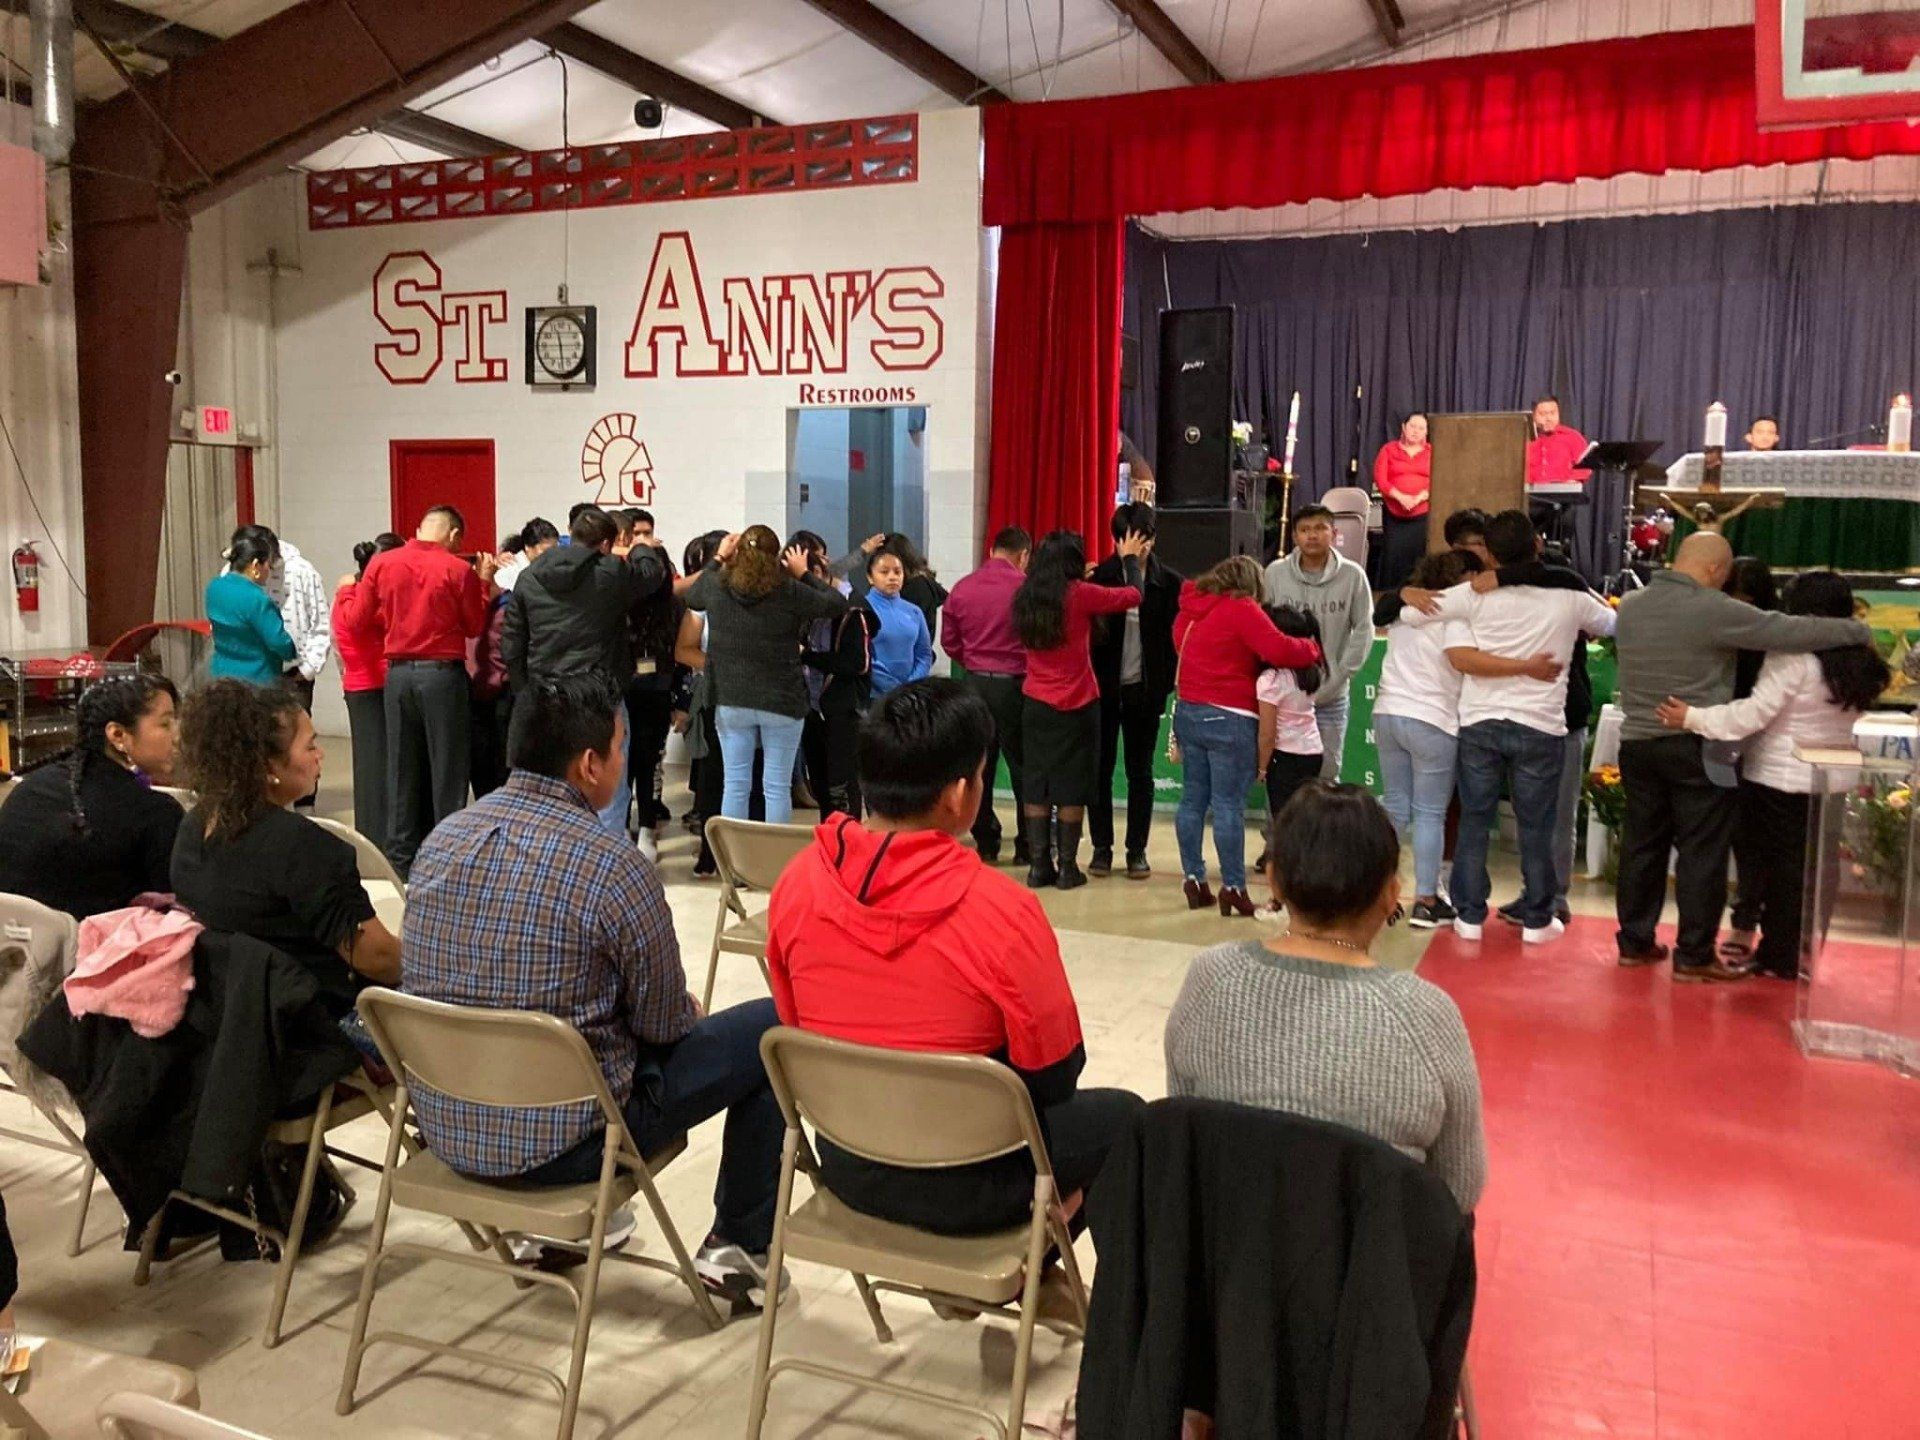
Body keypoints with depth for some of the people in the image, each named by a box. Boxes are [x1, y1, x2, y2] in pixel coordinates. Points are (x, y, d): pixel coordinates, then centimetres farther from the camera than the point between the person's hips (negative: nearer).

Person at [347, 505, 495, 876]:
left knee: (402, 772, 12)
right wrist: (483, 582, 10)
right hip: (443, 674, -4)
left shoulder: (380, 564, 2)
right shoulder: (458, 570, -8)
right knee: (447, 771, 4)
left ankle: (402, 861, 17)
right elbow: (474, 627, 1)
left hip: (398, 674, 4)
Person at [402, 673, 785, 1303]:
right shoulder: (614, 867, -21)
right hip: (559, 1140, -7)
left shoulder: (442, 840, -1)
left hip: (444, 1126, 7)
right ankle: (738, 1245, 17)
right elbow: (666, 1024, -9)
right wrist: (689, 1012, 16)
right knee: (777, 1027, 4)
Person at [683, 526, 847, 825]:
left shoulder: (717, 585, -3)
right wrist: (803, 574, 7)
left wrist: (718, 558, 25)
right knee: (778, 786, 3)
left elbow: (690, 597, 20)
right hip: (782, 701, -3)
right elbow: (837, 603, -1)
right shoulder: (789, 590, -13)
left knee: (735, 784, 9)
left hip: (730, 700, 3)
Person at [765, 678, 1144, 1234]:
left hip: (846, 1166, 6)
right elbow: (1055, 1074, -14)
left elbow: (798, 1030, 3)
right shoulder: (1002, 910, -26)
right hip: (965, 1187, -5)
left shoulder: (797, 882, -11)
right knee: (1124, 1113, 21)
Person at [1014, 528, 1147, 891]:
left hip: (1036, 705, 4)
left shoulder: (1025, 596, 1)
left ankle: (1038, 865, 10)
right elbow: (1134, 594, -3)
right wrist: (1130, 558, 14)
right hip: (1077, 707, -4)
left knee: (1036, 784, 8)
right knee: (1071, 787, 3)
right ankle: (1067, 867, 8)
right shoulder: (1079, 594, -12)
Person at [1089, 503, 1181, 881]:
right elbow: (1088, 630, 0)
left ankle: (1137, 850, 15)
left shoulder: (1170, 583, -1)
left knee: (1140, 772, 8)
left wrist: (1165, 684, -8)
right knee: (1101, 770, 6)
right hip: (1103, 688, 0)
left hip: (1144, 691, 0)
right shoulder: (1099, 576, -2)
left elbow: (1175, 638, -1)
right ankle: (1101, 847, 16)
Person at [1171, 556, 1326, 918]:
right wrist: (1312, 650, -1)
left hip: (1187, 711, 7)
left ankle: (1194, 880, 16)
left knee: (1192, 799, 11)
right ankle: (1233, 888, 0)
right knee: (1229, 805, -3)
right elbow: (1279, 649, -18)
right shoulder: (1241, 609, -11)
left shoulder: (1189, 609, 11)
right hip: (1229, 719, -7)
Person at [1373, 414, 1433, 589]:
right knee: (1392, 555, -6)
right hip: (1394, 515, 0)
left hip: (1422, 514, 0)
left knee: (1418, 555, -6)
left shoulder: (1432, 452, 10)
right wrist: (1401, 497, -14)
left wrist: (1418, 498, -15)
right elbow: (1380, 480, 0)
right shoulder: (1389, 450, 9)